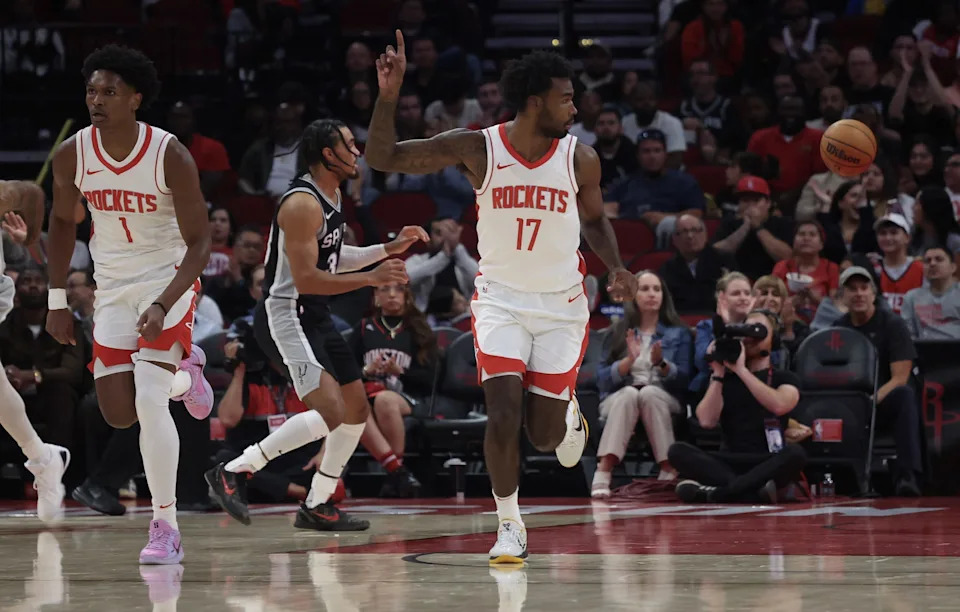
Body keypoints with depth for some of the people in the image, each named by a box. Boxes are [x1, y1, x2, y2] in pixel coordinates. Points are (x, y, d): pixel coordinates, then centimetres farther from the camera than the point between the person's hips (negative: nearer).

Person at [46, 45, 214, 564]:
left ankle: (166, 529, -9)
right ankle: (182, 373, 35)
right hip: (113, 288, 5)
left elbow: (199, 242, -18)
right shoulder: (71, 155, -11)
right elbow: (62, 220, 9)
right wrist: (57, 300, 7)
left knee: (149, 402, -19)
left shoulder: (170, 156, -22)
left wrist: (163, 306, -31)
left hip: (168, 282, -5)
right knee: (119, 414, 2)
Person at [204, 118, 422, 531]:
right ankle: (233, 472, -13)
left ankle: (317, 506, 21)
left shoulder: (332, 197, 12)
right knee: (331, 412, -21)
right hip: (285, 316, -11)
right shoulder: (303, 203, -19)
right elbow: (305, 278, -24)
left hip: (315, 318, 11)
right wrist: (371, 279, -23)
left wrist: (389, 248, 19)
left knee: (357, 410, 13)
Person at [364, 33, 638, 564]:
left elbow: (594, 220, 11)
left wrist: (616, 268, -6)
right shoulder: (477, 149, -13)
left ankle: (567, 411, 41)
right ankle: (510, 526, 5)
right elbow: (382, 158, -13)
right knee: (502, 418, -15)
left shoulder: (580, 160, -9)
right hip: (501, 300, -1)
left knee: (545, 437, 3)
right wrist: (389, 95, -27)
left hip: (560, 305, 1)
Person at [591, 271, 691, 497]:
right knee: (629, 393, -35)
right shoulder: (618, 332, 10)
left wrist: (661, 363, -17)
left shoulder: (678, 332, 12)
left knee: (649, 393, -35)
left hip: (663, 402, 0)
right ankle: (603, 473, -51)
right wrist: (629, 360, -16)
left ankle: (669, 472, -42)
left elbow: (684, 379, 2)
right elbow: (602, 380, 0)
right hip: (619, 400, 0)